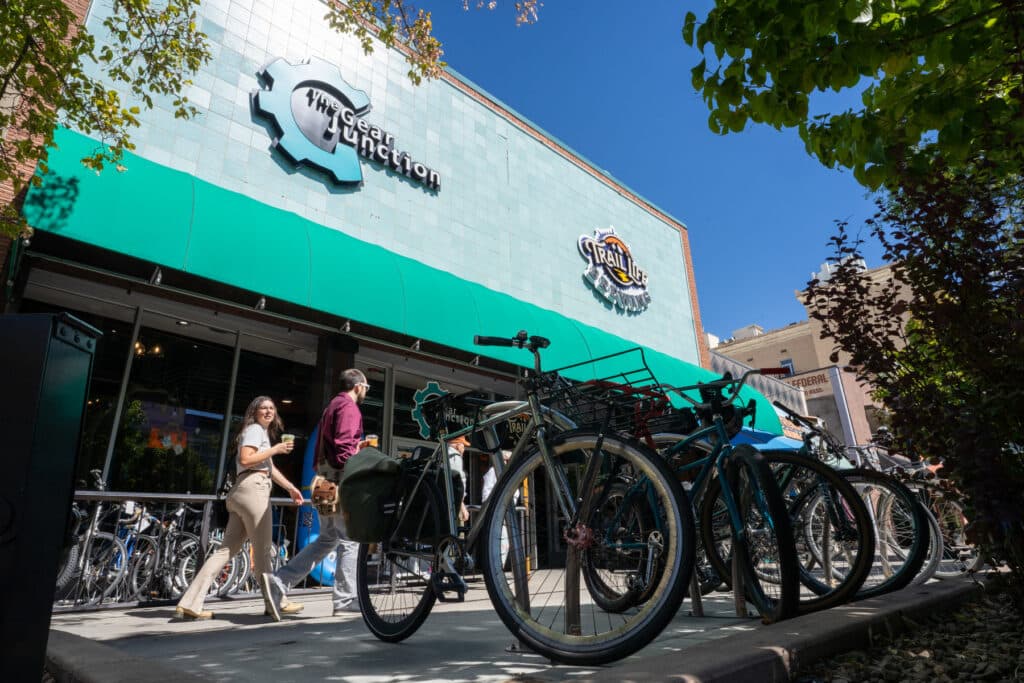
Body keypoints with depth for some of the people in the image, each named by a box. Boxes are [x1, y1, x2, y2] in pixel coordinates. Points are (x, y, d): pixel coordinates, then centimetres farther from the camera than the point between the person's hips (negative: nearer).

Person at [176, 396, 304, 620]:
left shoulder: (264, 432, 29)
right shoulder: (254, 429, -1)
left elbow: (270, 467, 29)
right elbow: (245, 459, -16)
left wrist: (290, 487, 25)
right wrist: (276, 449, -12)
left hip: (242, 493, 10)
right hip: (253, 488, -10)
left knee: (226, 549, 5)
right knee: (263, 550, -2)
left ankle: (190, 604, 3)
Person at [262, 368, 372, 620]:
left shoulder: (332, 406, 21)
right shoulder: (349, 408, -10)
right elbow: (344, 447, -21)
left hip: (326, 481, 10)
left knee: (328, 538, 15)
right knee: (350, 539, 0)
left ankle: (278, 582, 7)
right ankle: (345, 601, 6)